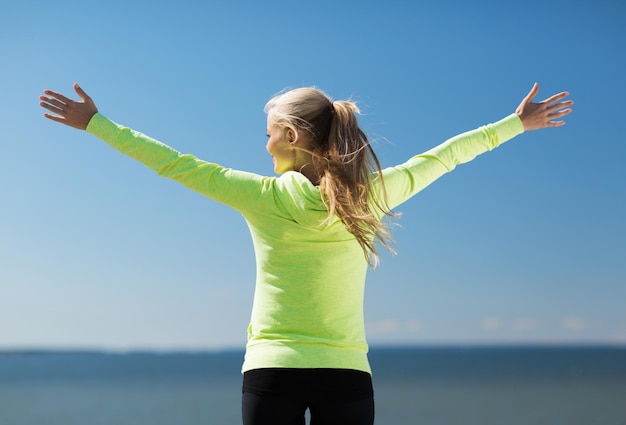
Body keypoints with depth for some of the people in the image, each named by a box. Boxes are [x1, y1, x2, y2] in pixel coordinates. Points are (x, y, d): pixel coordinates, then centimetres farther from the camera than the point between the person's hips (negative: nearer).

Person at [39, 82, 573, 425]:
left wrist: (95, 123, 12)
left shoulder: (264, 197, -4)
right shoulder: (370, 195, 1)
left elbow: (176, 164, 2)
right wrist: (519, 122, 25)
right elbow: (438, 158, 11)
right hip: (347, 373, 2)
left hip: (271, 369, -1)